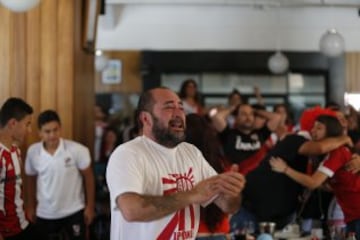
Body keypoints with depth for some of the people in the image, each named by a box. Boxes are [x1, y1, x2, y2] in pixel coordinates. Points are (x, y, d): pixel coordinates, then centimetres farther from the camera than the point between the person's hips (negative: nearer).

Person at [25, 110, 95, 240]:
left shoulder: (77, 150, -17)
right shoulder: (33, 152, -8)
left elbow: (88, 177, -6)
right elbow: (32, 180, 7)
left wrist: (90, 206, -5)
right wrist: (31, 207, 12)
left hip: (73, 212, -2)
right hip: (45, 214, 3)